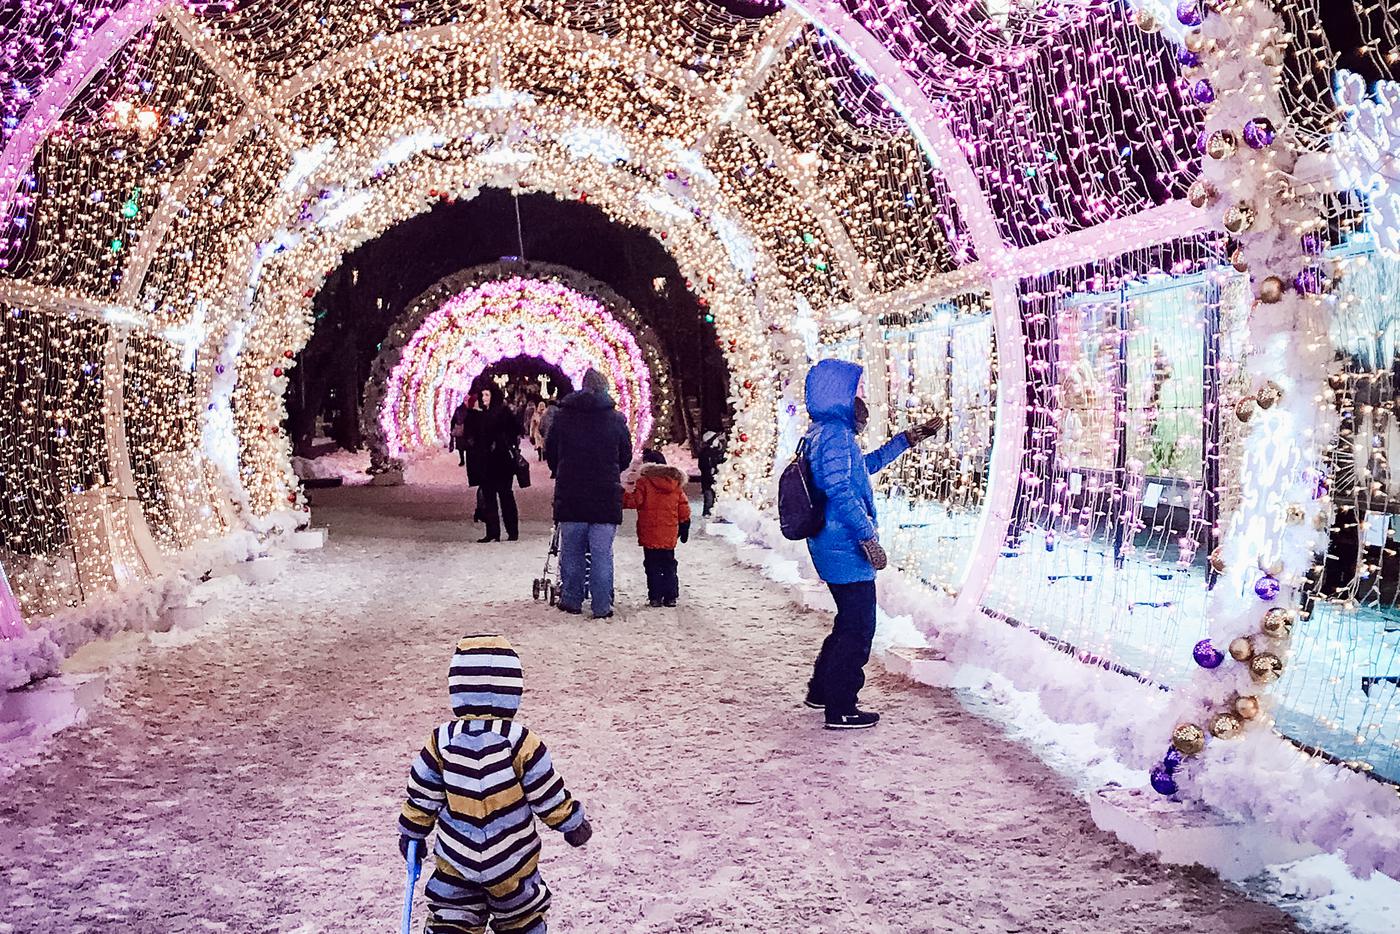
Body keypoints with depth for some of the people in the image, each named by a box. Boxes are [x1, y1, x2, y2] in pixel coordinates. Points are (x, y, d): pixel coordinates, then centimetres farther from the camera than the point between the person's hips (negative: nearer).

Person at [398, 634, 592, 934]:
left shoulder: (442, 740, -12)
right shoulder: (521, 743, -20)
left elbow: (422, 795, -2)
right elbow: (548, 796, -12)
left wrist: (412, 833, 15)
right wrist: (573, 824, 5)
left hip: (454, 857, 2)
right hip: (511, 859, -1)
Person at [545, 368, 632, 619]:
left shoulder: (562, 415, 2)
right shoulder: (616, 419, -1)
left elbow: (550, 453, 8)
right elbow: (626, 457, 8)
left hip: (569, 495, 1)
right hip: (606, 496, -1)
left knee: (571, 551, 11)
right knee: (602, 553, 2)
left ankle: (572, 601, 18)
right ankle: (602, 607, 3)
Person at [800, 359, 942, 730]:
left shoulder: (824, 432, 17)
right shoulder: (836, 434, -16)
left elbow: (867, 464, 30)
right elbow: (840, 491, -25)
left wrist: (910, 437, 30)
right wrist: (868, 536, -23)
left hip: (833, 547, 10)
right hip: (846, 549, -10)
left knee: (850, 622, 21)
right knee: (858, 628, -3)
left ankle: (821, 690, 31)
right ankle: (841, 709, 3)